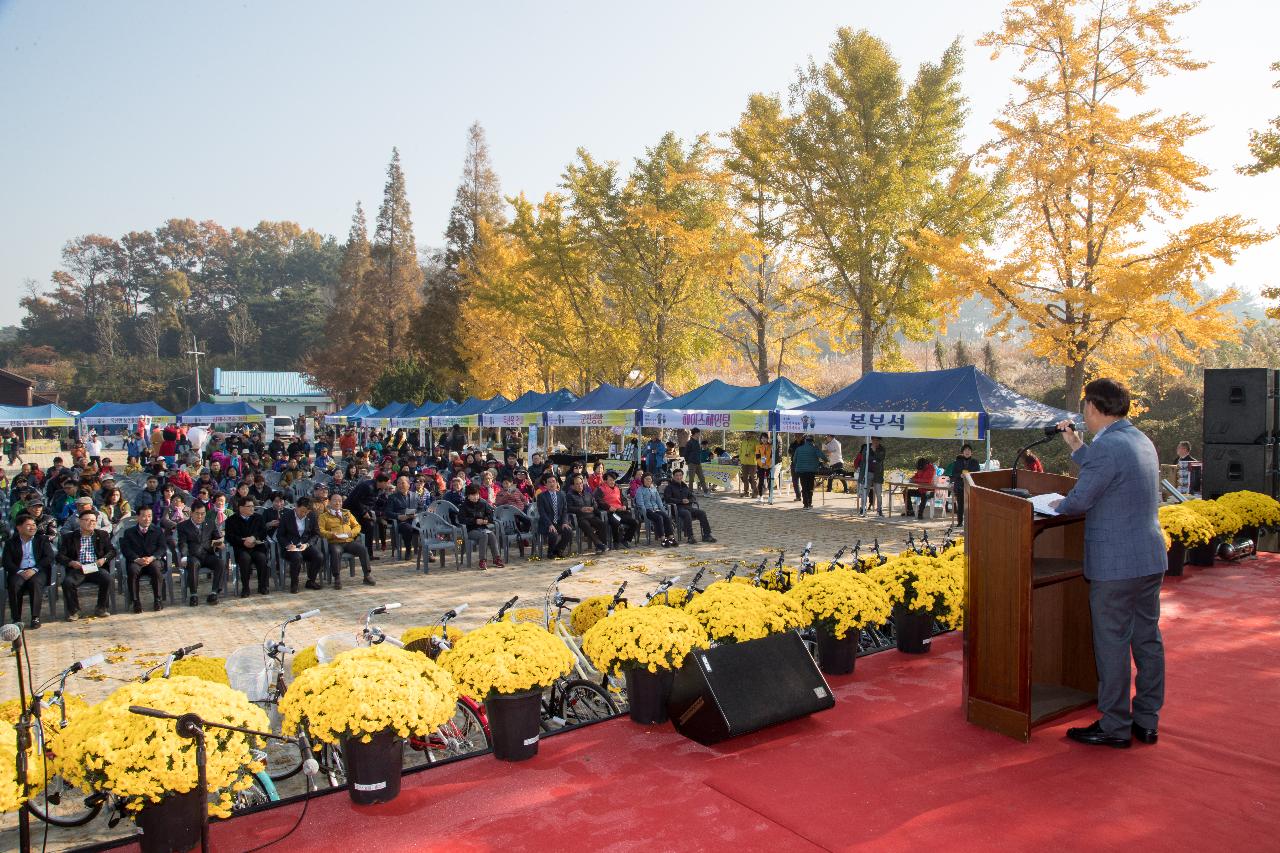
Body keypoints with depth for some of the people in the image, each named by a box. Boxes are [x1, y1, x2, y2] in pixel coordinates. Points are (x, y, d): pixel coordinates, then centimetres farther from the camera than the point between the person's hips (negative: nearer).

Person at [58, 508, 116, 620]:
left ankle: (101, 608, -11)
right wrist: (71, 562, -13)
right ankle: (73, 611, -10)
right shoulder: (69, 537, 14)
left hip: (96, 568, 0)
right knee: (67, 582, -31)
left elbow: (112, 551, 13)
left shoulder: (103, 535, 17)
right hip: (77, 568, 0)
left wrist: (104, 559, -8)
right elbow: (60, 555, 7)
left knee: (107, 578, -30)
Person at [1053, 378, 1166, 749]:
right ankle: (1146, 721, 26)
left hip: (1115, 565, -9)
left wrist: (1059, 506, 3)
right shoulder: (1142, 441, 10)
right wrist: (1076, 446, 21)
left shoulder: (1107, 446, -19)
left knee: (1112, 644, 2)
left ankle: (1115, 726, 12)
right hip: (1151, 559, 9)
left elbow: (1080, 500, -17)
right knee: (1148, 640, 15)